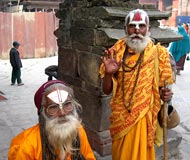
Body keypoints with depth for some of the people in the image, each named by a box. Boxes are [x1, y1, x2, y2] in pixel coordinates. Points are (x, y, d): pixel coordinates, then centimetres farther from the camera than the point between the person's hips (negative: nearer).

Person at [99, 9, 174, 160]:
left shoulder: (158, 53, -6)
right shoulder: (116, 53, -3)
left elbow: (164, 87, 2)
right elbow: (107, 91, 0)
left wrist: (165, 95, -21)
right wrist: (108, 73, -20)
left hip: (143, 118, -2)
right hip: (120, 118, 2)